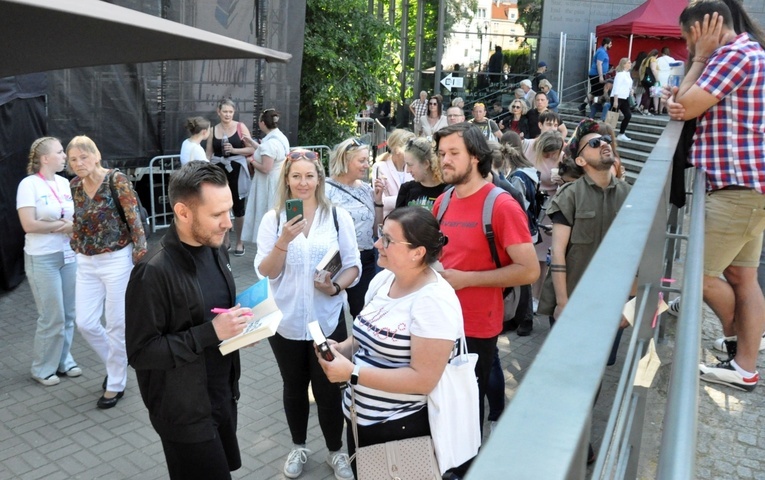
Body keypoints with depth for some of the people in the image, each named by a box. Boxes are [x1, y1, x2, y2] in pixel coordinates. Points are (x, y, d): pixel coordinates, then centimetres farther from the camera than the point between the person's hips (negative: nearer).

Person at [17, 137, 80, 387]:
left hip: (69, 255, 6)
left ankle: (63, 360, 27)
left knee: (68, 314, 11)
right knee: (52, 317, 0)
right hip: (42, 259, -6)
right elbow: (29, 225, -18)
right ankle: (42, 369, 17)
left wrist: (72, 226, -11)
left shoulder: (65, 183, 7)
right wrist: (61, 225, -10)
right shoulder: (29, 184, -11)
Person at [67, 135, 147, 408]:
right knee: (85, 323, 6)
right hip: (86, 263, 6)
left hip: (117, 260, -6)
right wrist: (76, 249, 19)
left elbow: (134, 219, -15)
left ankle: (116, 384, 20)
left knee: (117, 324, 4)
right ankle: (115, 363, 33)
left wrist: (141, 257, -17)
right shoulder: (75, 186, 6)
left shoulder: (116, 181, -13)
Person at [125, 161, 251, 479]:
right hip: (186, 411, -7)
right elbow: (140, 352, -22)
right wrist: (211, 332, -27)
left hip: (223, 396, 8)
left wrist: (238, 324, -6)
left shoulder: (217, 251, 1)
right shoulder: (153, 273, -25)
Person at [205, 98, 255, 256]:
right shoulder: (213, 130, 6)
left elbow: (252, 149, -5)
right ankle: (225, 239, 25)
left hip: (236, 171, -3)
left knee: (238, 208, 3)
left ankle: (239, 242, 17)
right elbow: (208, 154, 8)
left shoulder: (240, 127, -2)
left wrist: (234, 150, -17)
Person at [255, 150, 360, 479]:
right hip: (285, 322, 1)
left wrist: (336, 286, -21)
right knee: (294, 387, 18)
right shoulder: (273, 218, -4)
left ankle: (335, 451, 33)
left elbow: (353, 266, -2)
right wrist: (284, 240, -24)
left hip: (327, 321, -1)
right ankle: (298, 447, 40)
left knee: (328, 389, 10)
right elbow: (265, 272, -8)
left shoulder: (338, 216, -5)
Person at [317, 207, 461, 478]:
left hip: (401, 428, -8)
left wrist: (352, 373, -25)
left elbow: (423, 379, -25)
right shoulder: (383, 279, 1)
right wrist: (342, 349, -6)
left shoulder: (434, 301, -24)